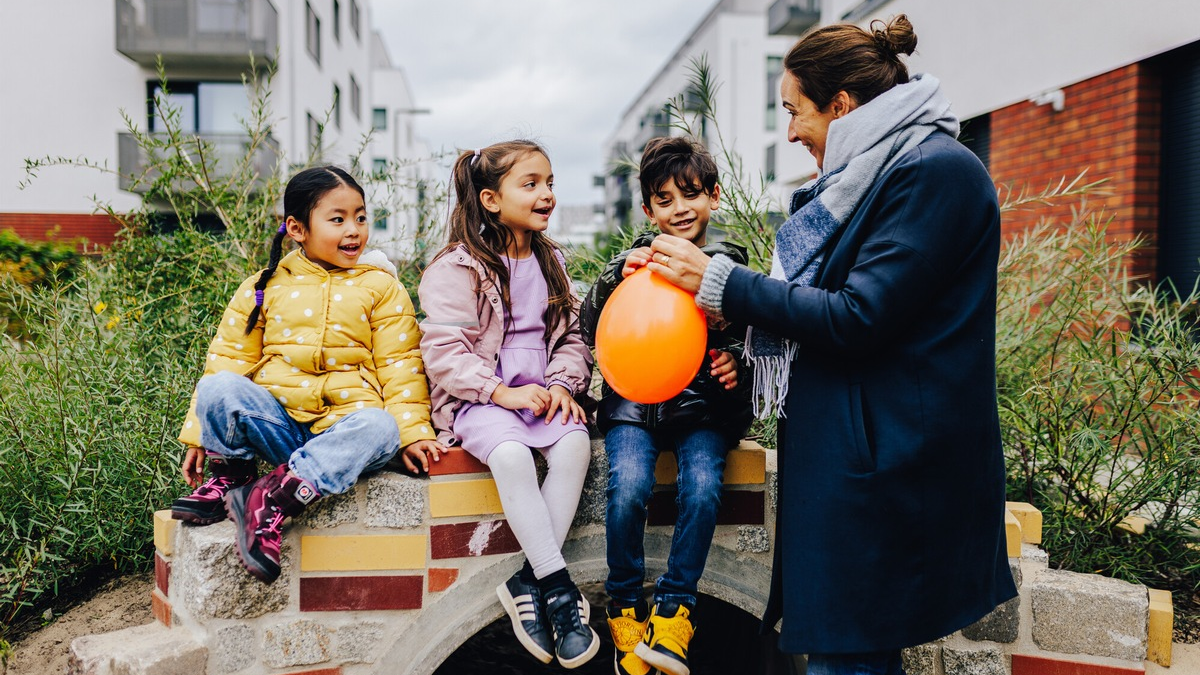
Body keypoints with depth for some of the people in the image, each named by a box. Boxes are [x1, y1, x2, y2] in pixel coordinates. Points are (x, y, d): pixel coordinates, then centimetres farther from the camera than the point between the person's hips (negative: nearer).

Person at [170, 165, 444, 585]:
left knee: (378, 428, -35)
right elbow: (230, 360, 11)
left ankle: (274, 497, -36)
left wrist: (412, 430, -11)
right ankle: (229, 475, -3)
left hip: (344, 422, -1)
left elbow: (399, 364, 1)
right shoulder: (264, 287, 10)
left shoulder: (381, 287, 6)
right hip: (276, 421, 1)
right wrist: (200, 434, 6)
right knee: (217, 388, -25)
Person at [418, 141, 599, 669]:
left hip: (541, 393, 5)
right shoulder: (457, 268, -5)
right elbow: (443, 351, -11)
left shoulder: (551, 262, 14)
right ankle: (559, 587, -24)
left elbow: (571, 337, 16)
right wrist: (502, 392, -20)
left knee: (574, 443, -26)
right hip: (478, 399, -5)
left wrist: (561, 384, -4)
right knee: (511, 454, -34)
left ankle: (527, 582, -18)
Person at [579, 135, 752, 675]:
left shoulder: (731, 267, 5)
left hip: (703, 408, 1)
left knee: (703, 485, -25)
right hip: (634, 403, 0)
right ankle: (624, 606, 0)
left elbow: (751, 340, 14)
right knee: (628, 485, -24)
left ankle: (673, 610, -5)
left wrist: (737, 362, -9)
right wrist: (617, 278, -21)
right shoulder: (634, 261, 2)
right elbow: (590, 334, -6)